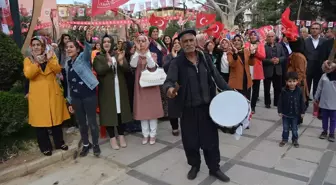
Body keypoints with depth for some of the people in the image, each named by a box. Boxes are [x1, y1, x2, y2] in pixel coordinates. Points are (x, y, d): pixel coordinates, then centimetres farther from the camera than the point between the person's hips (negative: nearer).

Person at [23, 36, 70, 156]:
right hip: (38, 95, -1)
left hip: (53, 92, 1)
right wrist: (37, 63, -28)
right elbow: (28, 74, -14)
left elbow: (58, 70, -8)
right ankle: (45, 147, 14)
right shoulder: (28, 60, 4)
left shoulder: (51, 56, 8)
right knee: (40, 121, 1)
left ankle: (59, 142, 24)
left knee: (56, 119, 9)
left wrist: (50, 60, -24)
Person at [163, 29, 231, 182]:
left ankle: (214, 168, 30)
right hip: (188, 108, -2)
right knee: (190, 139, 10)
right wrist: (169, 88, -44)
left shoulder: (205, 58, 2)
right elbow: (169, 80, -21)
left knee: (211, 138, 11)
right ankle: (194, 165, 36)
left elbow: (217, 77, 5)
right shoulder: (177, 62, -8)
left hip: (207, 105, 2)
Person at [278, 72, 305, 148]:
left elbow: (302, 102, -2)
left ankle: (295, 140, 31)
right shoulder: (283, 91, -13)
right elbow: (280, 102, -7)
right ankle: (284, 139, 30)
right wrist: (280, 111, -7)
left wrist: (302, 112, 0)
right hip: (285, 114, 0)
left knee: (294, 128, 14)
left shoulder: (299, 91, -11)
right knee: (285, 128, 13)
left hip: (295, 114, 0)